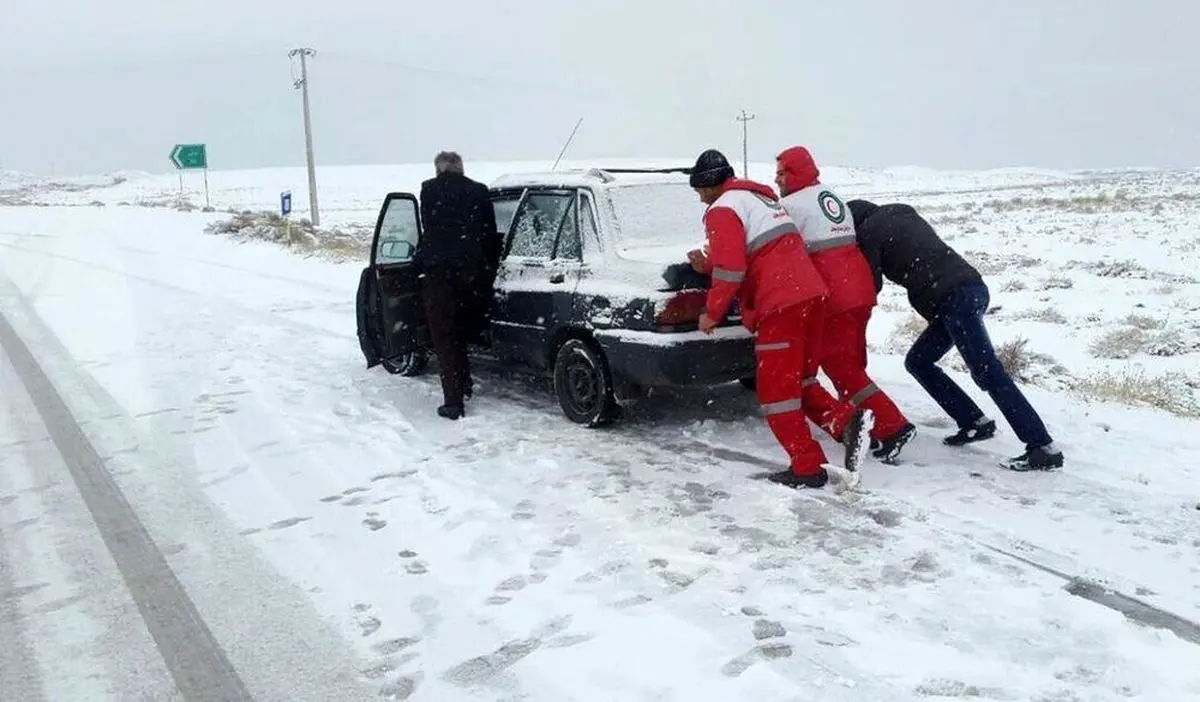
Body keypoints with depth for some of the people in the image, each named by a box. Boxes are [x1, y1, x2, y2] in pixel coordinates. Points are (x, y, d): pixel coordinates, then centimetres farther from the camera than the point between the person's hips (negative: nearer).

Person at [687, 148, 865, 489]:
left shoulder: (723, 209, -4)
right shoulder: (757, 197, 25)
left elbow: (731, 268, -15)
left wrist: (712, 313, -4)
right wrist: (708, 265, 28)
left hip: (780, 304, -9)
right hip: (810, 293, 9)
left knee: (776, 389, -1)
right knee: (797, 380, 20)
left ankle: (807, 467, 1)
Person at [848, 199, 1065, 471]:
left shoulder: (868, 232, 3)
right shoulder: (901, 214, 26)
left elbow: (873, 283, 2)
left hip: (954, 298, -9)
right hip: (969, 289, 9)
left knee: (987, 371, -12)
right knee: (918, 360, 16)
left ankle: (1043, 447, -15)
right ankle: (974, 423, 15)